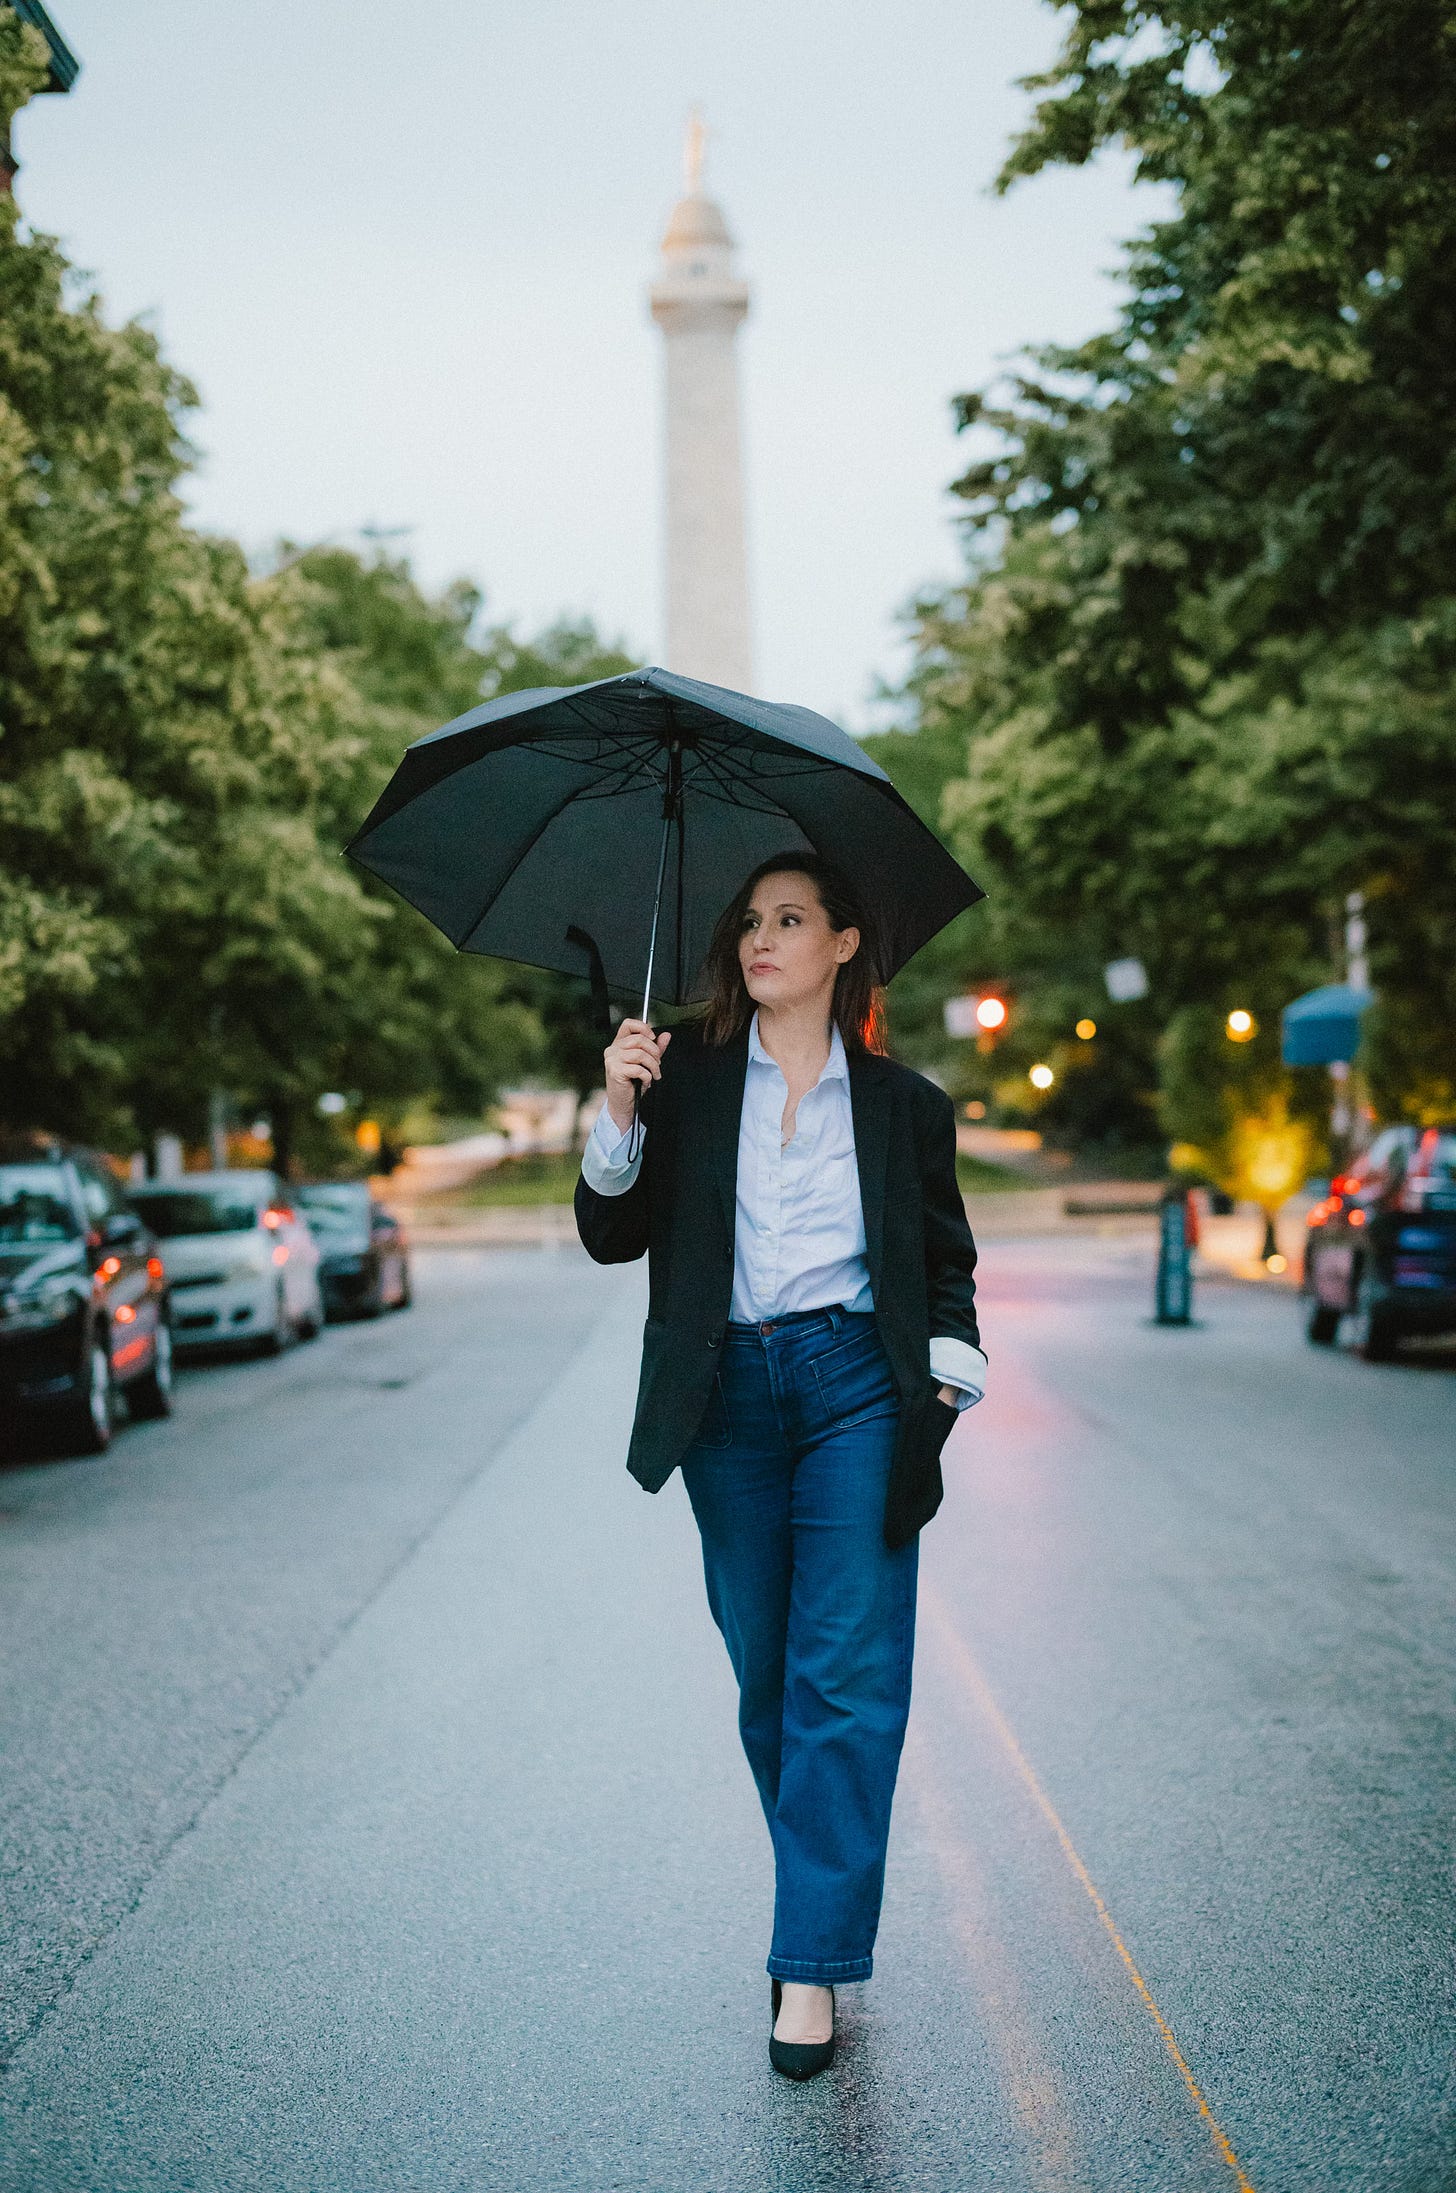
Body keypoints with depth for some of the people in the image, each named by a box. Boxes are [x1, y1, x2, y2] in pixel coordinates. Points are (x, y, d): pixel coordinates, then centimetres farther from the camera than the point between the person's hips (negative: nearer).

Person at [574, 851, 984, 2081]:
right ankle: (827, 1896, 26)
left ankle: (813, 1966, -6)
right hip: (727, 1394, 2)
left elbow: (947, 1259, 14)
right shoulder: (688, 1080, 7)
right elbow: (612, 1237, 4)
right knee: (766, 1677, 8)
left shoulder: (903, 1103, 7)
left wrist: (951, 1362, -5)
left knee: (847, 1676, -8)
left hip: (856, 1390, -2)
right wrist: (620, 1113, -11)